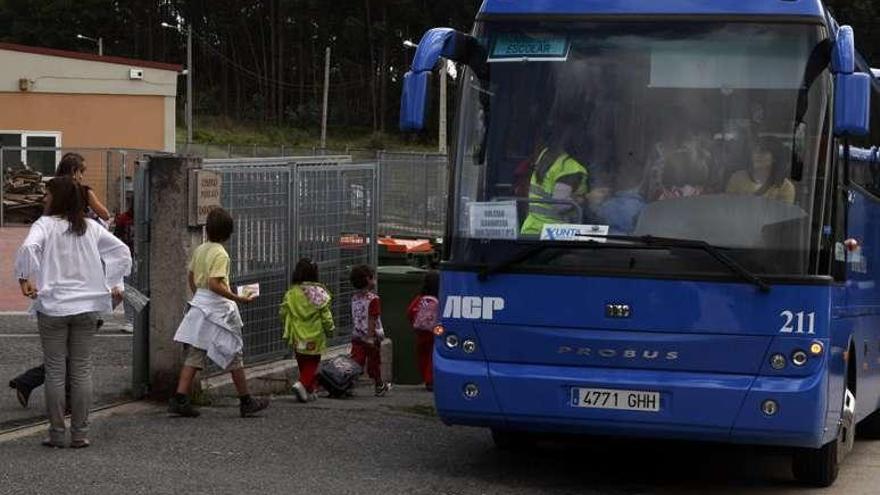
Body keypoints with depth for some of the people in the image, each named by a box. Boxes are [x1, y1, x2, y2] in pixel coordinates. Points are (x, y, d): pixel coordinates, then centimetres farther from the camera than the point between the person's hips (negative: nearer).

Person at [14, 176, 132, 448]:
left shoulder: (46, 224, -7)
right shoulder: (91, 227, 7)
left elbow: (28, 248, -25)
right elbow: (122, 251, 8)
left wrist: (25, 278, -15)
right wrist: (114, 283, 11)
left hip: (53, 306, -3)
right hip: (87, 306, 3)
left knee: (55, 371, 3)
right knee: (82, 370, 6)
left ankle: (57, 433, 6)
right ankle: (80, 433, 7)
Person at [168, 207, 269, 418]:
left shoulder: (199, 250, 7)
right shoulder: (220, 254, -16)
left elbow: (191, 278, 16)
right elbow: (215, 284, -24)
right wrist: (239, 299, -24)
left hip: (199, 304, 7)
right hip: (217, 307, -7)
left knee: (194, 355, 6)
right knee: (233, 355, 5)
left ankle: (180, 399, -3)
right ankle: (246, 402, 13)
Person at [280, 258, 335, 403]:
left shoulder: (291, 293, -4)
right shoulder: (319, 293, -12)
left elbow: (283, 313, 0)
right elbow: (326, 315, -9)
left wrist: (288, 332, 14)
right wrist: (330, 330, 7)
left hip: (297, 336, 3)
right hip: (315, 336, -3)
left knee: (303, 364, 17)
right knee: (312, 363, 6)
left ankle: (310, 390, 21)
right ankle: (302, 384, -16)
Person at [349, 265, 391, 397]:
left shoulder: (355, 298, 7)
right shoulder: (373, 299, -14)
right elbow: (372, 320, -19)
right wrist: (371, 337, -20)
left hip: (357, 335, 5)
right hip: (370, 337, -5)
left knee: (356, 362, -1)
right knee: (374, 363, 11)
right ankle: (379, 387, 27)